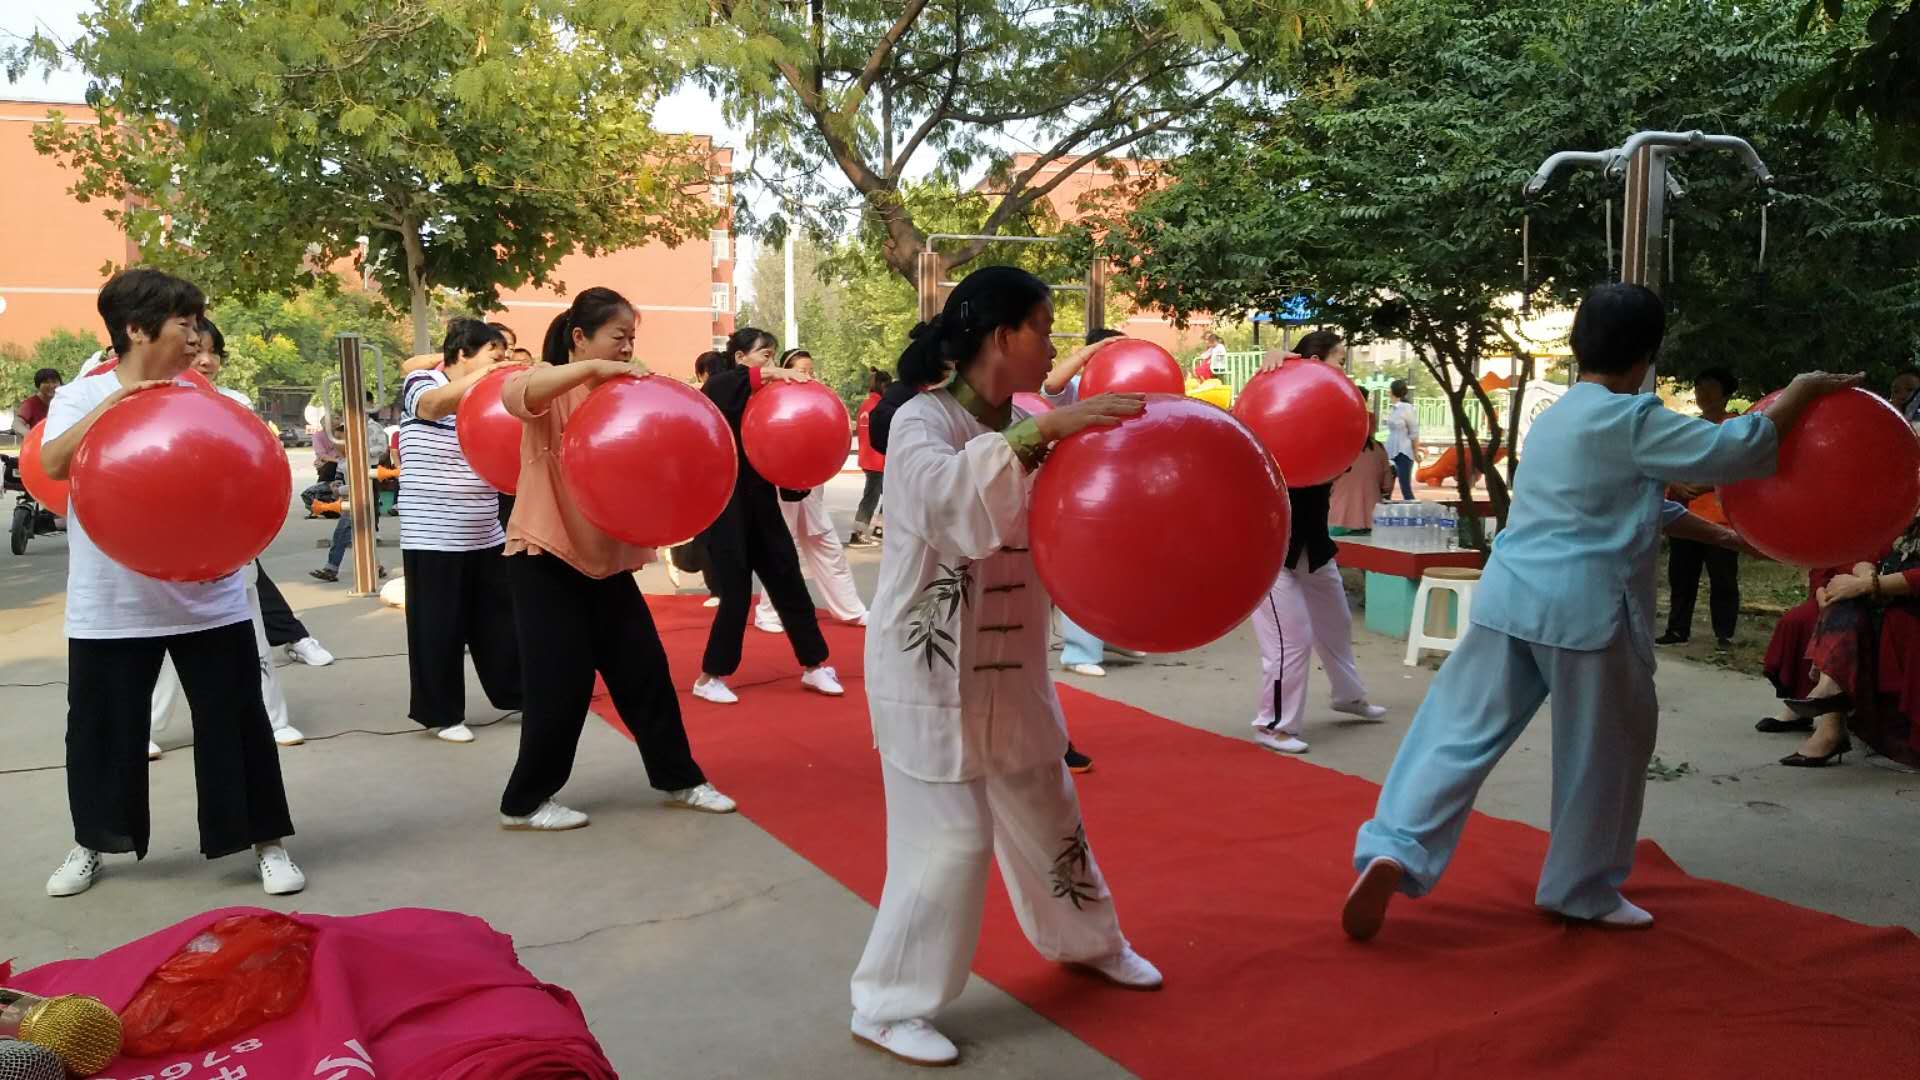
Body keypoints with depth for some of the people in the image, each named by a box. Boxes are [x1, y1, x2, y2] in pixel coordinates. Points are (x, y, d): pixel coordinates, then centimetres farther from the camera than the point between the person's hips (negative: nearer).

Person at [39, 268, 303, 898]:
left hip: (207, 598, 1)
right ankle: (91, 842, 34)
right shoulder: (82, 397, -1)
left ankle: (266, 841, 15)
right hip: (111, 606, -1)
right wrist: (114, 401, -24)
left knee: (234, 721, 2)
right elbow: (54, 464, -18)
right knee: (103, 727, 11)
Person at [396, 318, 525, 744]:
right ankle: (442, 713, 15)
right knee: (440, 629, 2)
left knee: (499, 622, 13)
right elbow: (435, 405, -32)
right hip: (433, 537, -6)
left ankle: (517, 694, 26)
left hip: (486, 535, 6)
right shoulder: (420, 384, -8)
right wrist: (486, 373, -49)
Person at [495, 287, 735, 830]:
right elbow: (514, 393, -31)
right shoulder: (552, 386, -9)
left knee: (644, 668, 9)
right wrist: (593, 368, -37)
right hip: (546, 559, -6)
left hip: (607, 558, 6)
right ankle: (525, 802, 13)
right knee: (561, 682, -4)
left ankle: (679, 779, 22)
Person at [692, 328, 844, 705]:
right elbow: (717, 389, -31)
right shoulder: (719, 390, -6)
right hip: (724, 506, -6)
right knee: (737, 592, -2)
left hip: (760, 504, 6)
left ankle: (814, 666, 21)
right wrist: (769, 373, -39)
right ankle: (709, 677, 13)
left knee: (789, 583, 9)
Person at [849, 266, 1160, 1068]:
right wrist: (1040, 434, -43)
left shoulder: (1024, 429, 7)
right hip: (929, 669, -7)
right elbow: (946, 496, -38)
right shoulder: (922, 421, -16)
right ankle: (889, 1005, 11)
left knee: (1044, 810, 21)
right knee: (951, 838, -6)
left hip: (1010, 664, 8)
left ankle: (1085, 940, 44)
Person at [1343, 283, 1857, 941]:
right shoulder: (1630, 419, -7)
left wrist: (1718, 532, 36)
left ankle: (1393, 852, -11)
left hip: (1510, 596, 7)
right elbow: (1733, 451, -7)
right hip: (1585, 609, -7)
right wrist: (1802, 392, 8)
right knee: (1604, 753, 12)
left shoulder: (1556, 417, 19)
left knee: (1461, 732, 4)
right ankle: (1584, 890, 25)